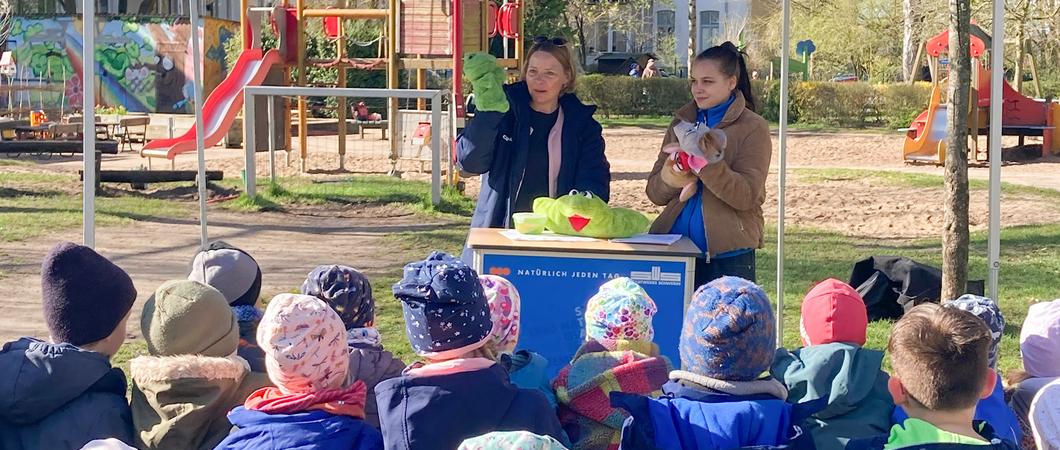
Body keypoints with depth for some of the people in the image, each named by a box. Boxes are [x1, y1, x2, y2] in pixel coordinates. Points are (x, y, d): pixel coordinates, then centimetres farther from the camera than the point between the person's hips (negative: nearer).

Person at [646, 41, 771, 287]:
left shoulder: (753, 128, -1)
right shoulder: (681, 123, 13)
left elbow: (747, 196, -13)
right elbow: (654, 192, 10)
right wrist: (668, 180, -13)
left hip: (727, 257, -4)